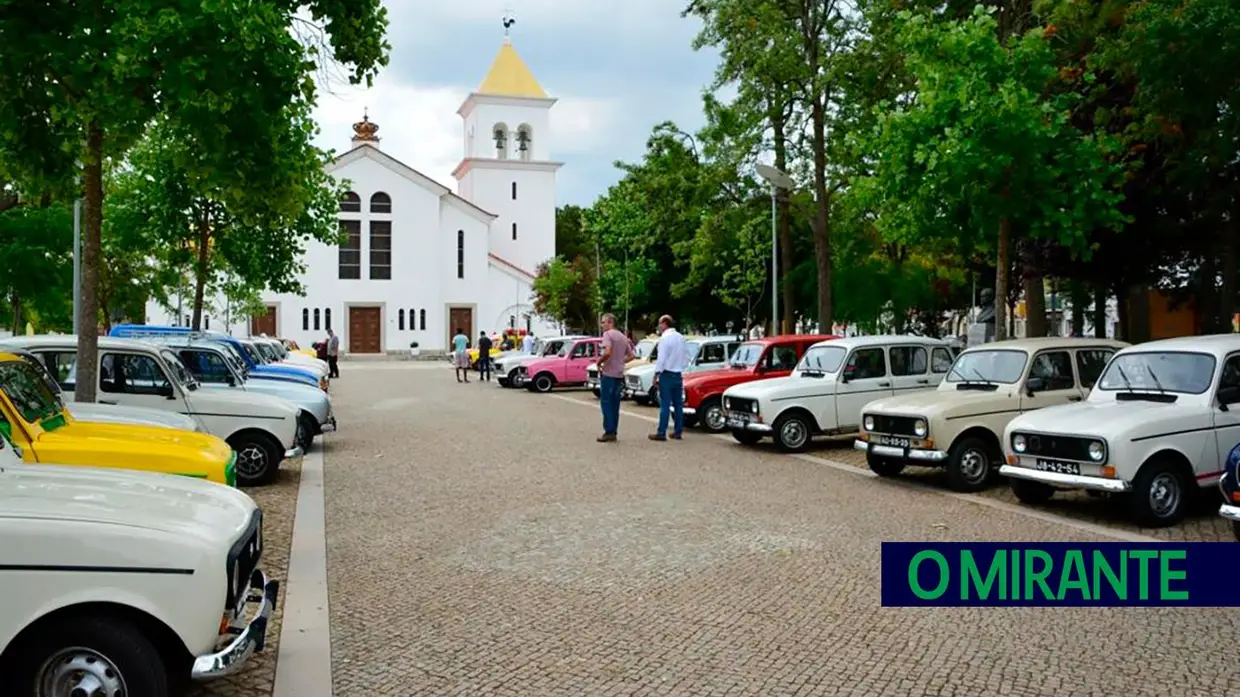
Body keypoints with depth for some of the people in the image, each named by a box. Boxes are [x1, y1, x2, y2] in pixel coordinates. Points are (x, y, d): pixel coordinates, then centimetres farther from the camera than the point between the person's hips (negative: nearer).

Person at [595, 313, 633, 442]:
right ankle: (613, 432, 13)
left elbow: (607, 352, -25)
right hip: (619, 374, 8)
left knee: (606, 403, -3)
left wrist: (599, 362, -10)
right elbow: (631, 356, 17)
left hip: (608, 374, -8)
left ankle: (609, 431, -5)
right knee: (615, 404, 11)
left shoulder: (608, 334, -10)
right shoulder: (623, 337, 15)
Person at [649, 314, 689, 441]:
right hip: (679, 375, 7)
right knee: (678, 404, 10)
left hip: (667, 374, -7)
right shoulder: (681, 338, 9)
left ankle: (661, 433, -5)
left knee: (665, 404, -6)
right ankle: (678, 431, 14)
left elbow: (661, 359, -17)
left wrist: (656, 376, -12)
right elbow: (686, 357, 13)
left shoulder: (665, 338, -13)